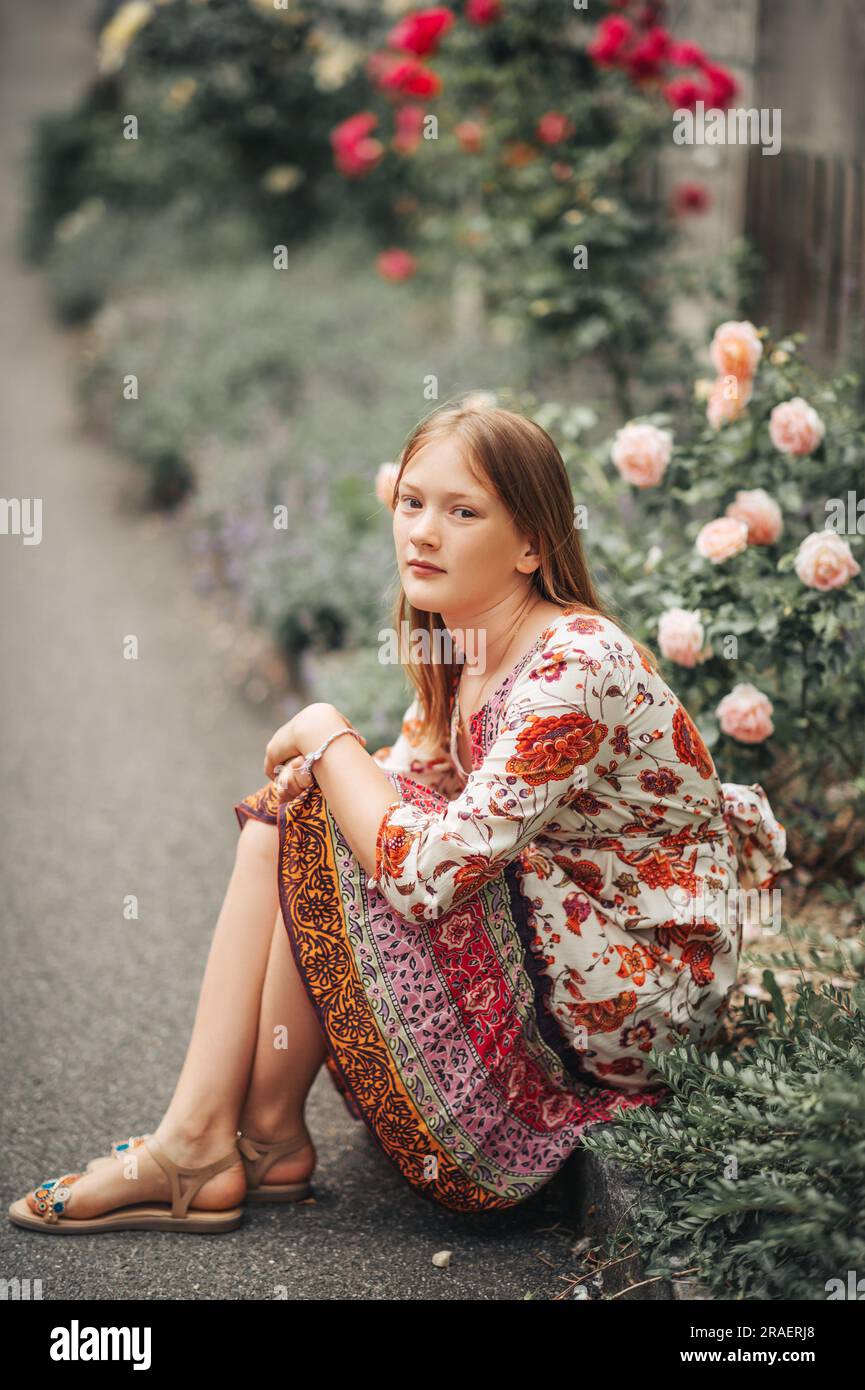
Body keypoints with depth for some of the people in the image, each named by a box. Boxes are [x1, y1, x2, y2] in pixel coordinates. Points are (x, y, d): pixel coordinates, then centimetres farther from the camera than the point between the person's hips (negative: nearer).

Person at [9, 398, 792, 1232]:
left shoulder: (577, 664, -25)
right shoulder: (458, 653, 4)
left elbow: (427, 871, -32)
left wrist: (326, 733, -16)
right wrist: (325, 763, -12)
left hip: (645, 987, -9)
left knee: (317, 834, -18)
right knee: (288, 807, -1)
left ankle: (267, 1134, -3)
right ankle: (196, 1139, -4)